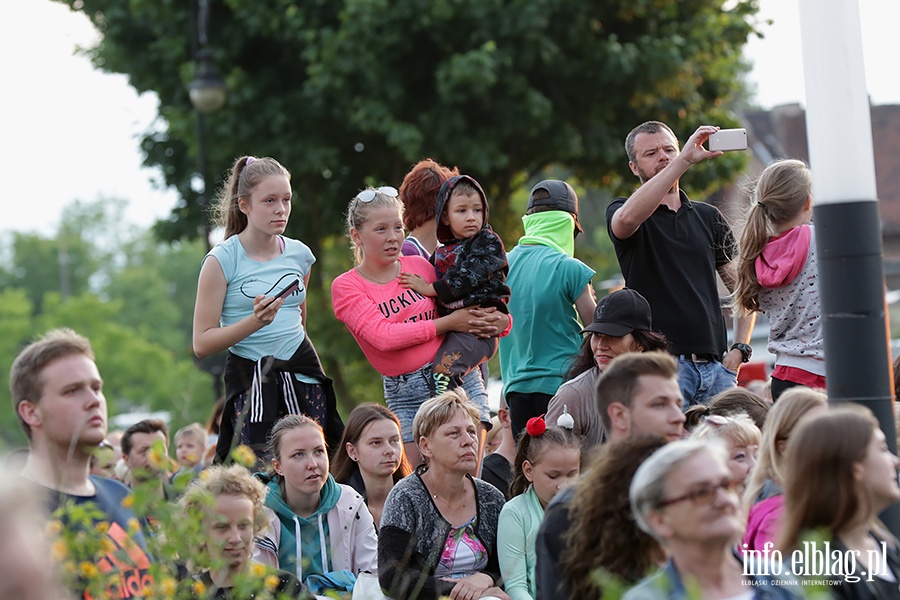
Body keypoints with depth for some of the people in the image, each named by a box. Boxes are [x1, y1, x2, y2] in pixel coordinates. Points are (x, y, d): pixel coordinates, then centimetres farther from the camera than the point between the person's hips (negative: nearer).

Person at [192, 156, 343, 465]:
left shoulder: (300, 254, 8)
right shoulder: (222, 260, -7)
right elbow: (202, 343, -11)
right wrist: (256, 321, -22)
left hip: (301, 374, 4)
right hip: (249, 378, -4)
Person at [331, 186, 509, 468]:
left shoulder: (420, 266, 9)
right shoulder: (346, 287, 1)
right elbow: (383, 336, -12)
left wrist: (497, 321, -4)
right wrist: (448, 323, -14)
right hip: (405, 395, -1)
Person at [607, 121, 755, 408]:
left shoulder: (708, 217, 18)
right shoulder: (620, 211, 5)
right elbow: (628, 218, -23)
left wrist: (740, 348, 5)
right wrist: (685, 160, -25)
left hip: (715, 366, 4)